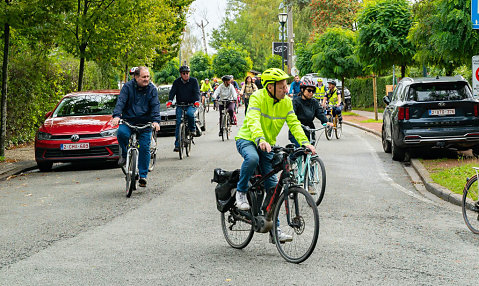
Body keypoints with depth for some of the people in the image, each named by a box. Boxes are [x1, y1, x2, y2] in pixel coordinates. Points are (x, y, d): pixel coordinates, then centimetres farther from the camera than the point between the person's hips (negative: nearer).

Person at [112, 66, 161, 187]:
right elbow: (120, 101, -11)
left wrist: (156, 121, -22)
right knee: (122, 133, -32)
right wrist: (116, 115, -29)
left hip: (145, 123, 1)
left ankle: (143, 176, 7)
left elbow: (155, 106, -5)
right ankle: (125, 154, -3)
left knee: (144, 148, -6)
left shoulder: (152, 89, 2)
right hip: (128, 120, -1)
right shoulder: (128, 87, -1)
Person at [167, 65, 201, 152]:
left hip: (191, 104, -2)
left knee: (190, 113, -35)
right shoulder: (176, 82, 2)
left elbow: (196, 92, -11)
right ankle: (177, 144, -5)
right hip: (180, 105, 2)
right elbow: (172, 92, -10)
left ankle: (193, 129, -8)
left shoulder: (193, 81, -1)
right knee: (178, 123, -7)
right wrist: (170, 101, -29)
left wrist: (197, 101, -31)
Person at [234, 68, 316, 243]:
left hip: (268, 145, 5)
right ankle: (241, 192, -15)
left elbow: (294, 123, -7)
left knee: (272, 186, -1)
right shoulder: (257, 97, -20)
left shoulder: (286, 102, -2)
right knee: (252, 158, -40)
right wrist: (260, 140, -53)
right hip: (247, 140, -5)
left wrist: (304, 142, -25)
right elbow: (253, 121, -34)